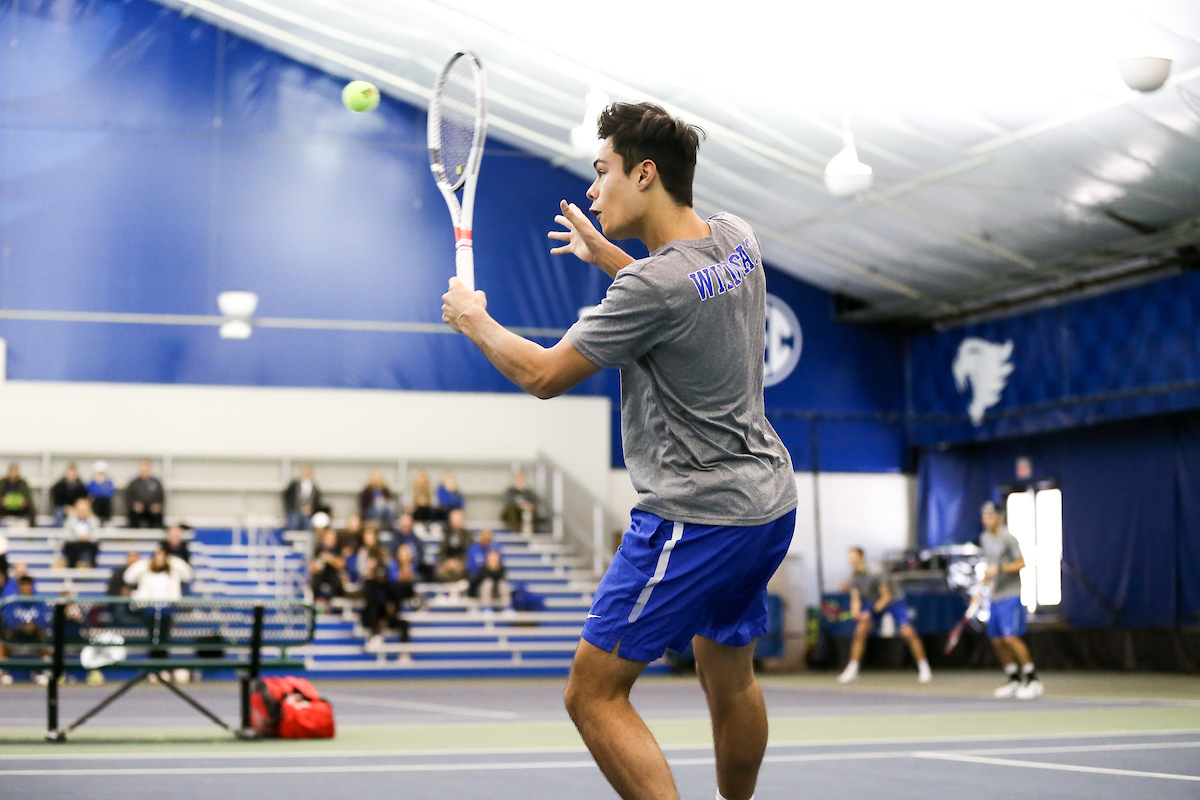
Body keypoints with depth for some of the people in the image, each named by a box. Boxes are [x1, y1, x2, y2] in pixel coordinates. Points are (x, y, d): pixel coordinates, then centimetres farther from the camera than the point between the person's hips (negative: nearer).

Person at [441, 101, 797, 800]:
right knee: (728, 676, 25)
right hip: (769, 502, 9)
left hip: (696, 519, -9)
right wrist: (602, 253, 28)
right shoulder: (737, 238, 3)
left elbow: (544, 375, -12)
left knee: (594, 695, -6)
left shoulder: (654, 285, -23)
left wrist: (474, 320, 5)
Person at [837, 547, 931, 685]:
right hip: (873, 603, 5)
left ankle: (924, 668, -6)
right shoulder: (854, 579, -12)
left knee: (908, 633, -18)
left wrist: (871, 613, -32)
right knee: (860, 630, -12)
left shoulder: (875, 574, -30)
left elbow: (886, 597, -27)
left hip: (894, 601, -5)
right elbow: (855, 599, -7)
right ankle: (852, 669, -2)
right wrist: (856, 611, -29)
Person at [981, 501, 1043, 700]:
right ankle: (1014, 679, 19)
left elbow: (1022, 563, -16)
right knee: (997, 640, 7)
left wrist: (999, 569, -24)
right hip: (995, 596, 8)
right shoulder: (985, 538, 13)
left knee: (1011, 637, -16)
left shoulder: (1008, 538, -11)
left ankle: (1033, 680, -9)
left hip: (1011, 595, -8)